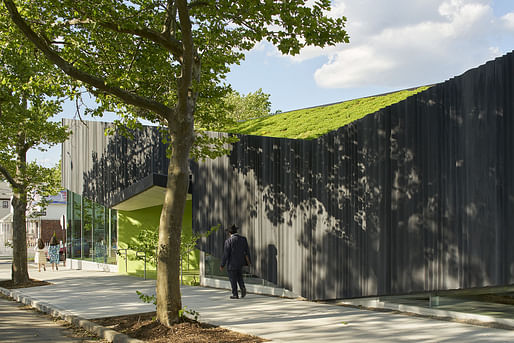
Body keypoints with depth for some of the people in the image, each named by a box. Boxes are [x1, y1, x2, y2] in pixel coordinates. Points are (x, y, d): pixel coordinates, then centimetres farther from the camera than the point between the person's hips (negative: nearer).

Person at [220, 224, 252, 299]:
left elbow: (226, 254, -14)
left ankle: (235, 294, 6)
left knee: (233, 279, 4)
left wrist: (222, 265, -8)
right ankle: (242, 287, -3)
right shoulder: (243, 239, 1)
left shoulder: (228, 241, -13)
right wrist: (249, 261, 16)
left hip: (232, 263, -5)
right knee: (239, 276, 20)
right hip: (240, 262, 5)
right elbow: (247, 251, 6)